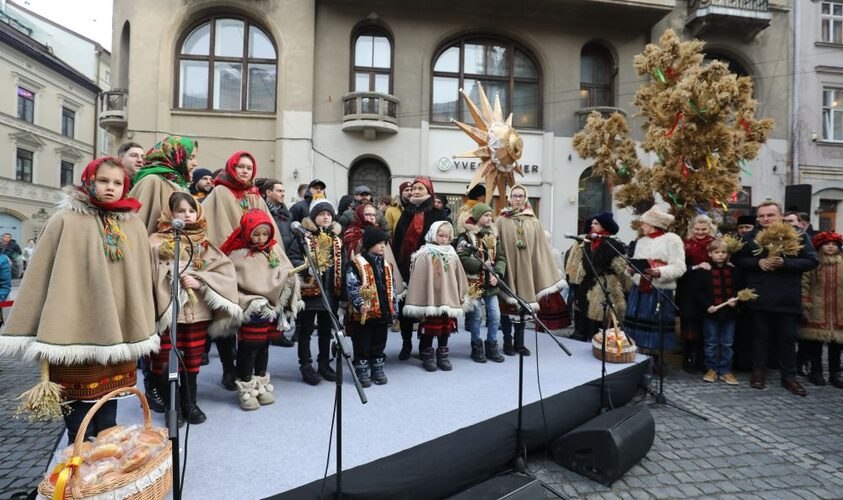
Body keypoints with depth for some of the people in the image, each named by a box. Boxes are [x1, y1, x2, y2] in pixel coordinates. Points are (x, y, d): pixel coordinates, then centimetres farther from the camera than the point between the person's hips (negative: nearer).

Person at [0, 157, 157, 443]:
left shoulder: (134, 226, 6)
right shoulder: (66, 221, -4)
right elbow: (44, 277, -2)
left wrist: (141, 333, 10)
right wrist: (46, 336, -4)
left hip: (117, 334, 3)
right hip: (76, 334, -3)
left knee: (108, 416, 16)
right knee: (79, 423, 5)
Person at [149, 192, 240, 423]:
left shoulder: (204, 244, 8)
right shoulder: (158, 243, 0)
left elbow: (226, 271, -1)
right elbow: (152, 276, -8)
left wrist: (199, 281, -13)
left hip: (198, 310, 3)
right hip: (168, 310, -3)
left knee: (192, 359, 12)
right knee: (164, 361, 2)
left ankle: (189, 403, 27)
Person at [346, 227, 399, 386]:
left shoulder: (387, 265, 11)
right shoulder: (356, 263, -10)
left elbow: (391, 288, 15)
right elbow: (352, 288, -15)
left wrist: (394, 309, 12)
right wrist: (360, 304, -27)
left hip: (383, 311, 6)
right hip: (363, 313, -6)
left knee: (379, 343, 16)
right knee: (362, 344, 5)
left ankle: (377, 369, 29)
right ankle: (362, 371, 18)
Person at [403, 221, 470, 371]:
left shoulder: (452, 255, 6)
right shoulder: (425, 255, -10)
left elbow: (459, 278, 12)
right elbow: (418, 279, -12)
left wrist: (461, 297, 12)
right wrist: (419, 302, -13)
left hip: (448, 300, 5)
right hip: (430, 300, -5)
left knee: (445, 328, 14)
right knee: (429, 329, 5)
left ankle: (443, 356, 27)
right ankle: (427, 357, 20)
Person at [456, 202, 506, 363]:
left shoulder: (493, 236, 11)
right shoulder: (466, 236, -7)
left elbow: (501, 258, 7)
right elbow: (462, 259, -18)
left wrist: (497, 273, -10)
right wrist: (482, 265, -17)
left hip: (490, 283, 5)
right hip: (474, 283, -5)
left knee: (495, 315, 6)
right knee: (476, 316, 3)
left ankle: (492, 346, 22)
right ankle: (477, 347, 18)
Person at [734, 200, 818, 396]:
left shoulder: (798, 235, 0)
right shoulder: (750, 237, 2)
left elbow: (812, 261, -4)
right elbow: (738, 259, 3)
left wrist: (784, 263, -19)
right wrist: (758, 262, -15)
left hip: (787, 297, 0)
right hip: (760, 296, 0)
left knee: (787, 338, 8)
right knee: (760, 335, 9)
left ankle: (789, 376, 19)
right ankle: (758, 372, 20)